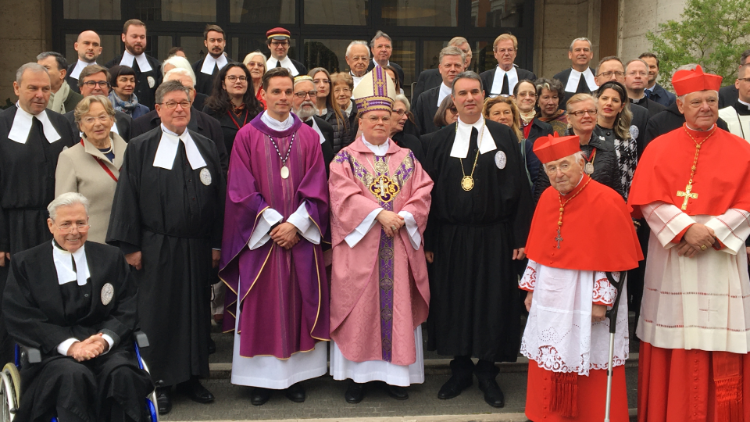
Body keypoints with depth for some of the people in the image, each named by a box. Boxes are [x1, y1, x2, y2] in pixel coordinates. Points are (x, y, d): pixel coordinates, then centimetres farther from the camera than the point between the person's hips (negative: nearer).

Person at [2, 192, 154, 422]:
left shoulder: (111, 257, 15)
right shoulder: (25, 263, 10)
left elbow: (127, 308, 9)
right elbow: (21, 319, 0)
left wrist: (105, 339, -11)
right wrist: (69, 345, -13)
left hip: (107, 347, 2)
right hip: (53, 351, -1)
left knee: (123, 373, -31)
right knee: (73, 376, -34)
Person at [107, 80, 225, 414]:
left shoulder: (206, 148, 8)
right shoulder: (140, 148, 0)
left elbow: (218, 197, 8)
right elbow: (127, 198, -3)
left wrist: (216, 244, 3)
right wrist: (130, 246, -9)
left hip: (196, 249, 3)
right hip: (156, 249, -3)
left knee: (195, 310, 9)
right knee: (157, 312, 3)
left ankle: (190, 377, 22)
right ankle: (160, 383, 15)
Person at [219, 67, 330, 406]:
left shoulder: (308, 136, 7)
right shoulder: (247, 136, 1)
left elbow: (316, 188, 1)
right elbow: (242, 189, -4)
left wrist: (295, 225, -11)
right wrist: (274, 223, -13)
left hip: (300, 234, 2)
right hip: (261, 235, -2)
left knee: (298, 303, 5)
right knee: (260, 305, 1)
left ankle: (296, 374, 15)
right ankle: (261, 377, 11)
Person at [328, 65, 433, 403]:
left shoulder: (407, 158, 10)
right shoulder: (345, 158, 2)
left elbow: (422, 194, 1)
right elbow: (344, 196, -11)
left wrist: (403, 217, -16)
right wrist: (379, 214, -21)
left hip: (400, 247, 3)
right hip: (358, 246, -2)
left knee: (398, 307, 5)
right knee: (359, 309, 2)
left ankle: (396, 374, 16)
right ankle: (356, 374, 13)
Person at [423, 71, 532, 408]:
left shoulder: (504, 136, 1)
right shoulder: (441, 141, 4)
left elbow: (520, 188, 0)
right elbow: (430, 192, 3)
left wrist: (521, 237, -5)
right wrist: (429, 241, -1)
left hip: (495, 238, -1)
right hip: (452, 238, 1)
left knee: (494, 303, 5)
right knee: (454, 303, 8)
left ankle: (487, 372, 21)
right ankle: (460, 368, 25)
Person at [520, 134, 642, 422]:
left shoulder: (606, 201, -15)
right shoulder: (547, 198, 4)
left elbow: (614, 259, -14)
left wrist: (601, 300, -15)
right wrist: (531, 288, 12)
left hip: (585, 299, -6)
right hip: (549, 297, 6)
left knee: (587, 366, 6)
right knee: (548, 365, 14)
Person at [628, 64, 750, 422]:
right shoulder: (659, 148, 5)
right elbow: (649, 202, -4)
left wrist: (711, 232, -15)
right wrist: (686, 228, -18)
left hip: (721, 255, 0)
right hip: (672, 253, 0)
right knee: (674, 345, 5)